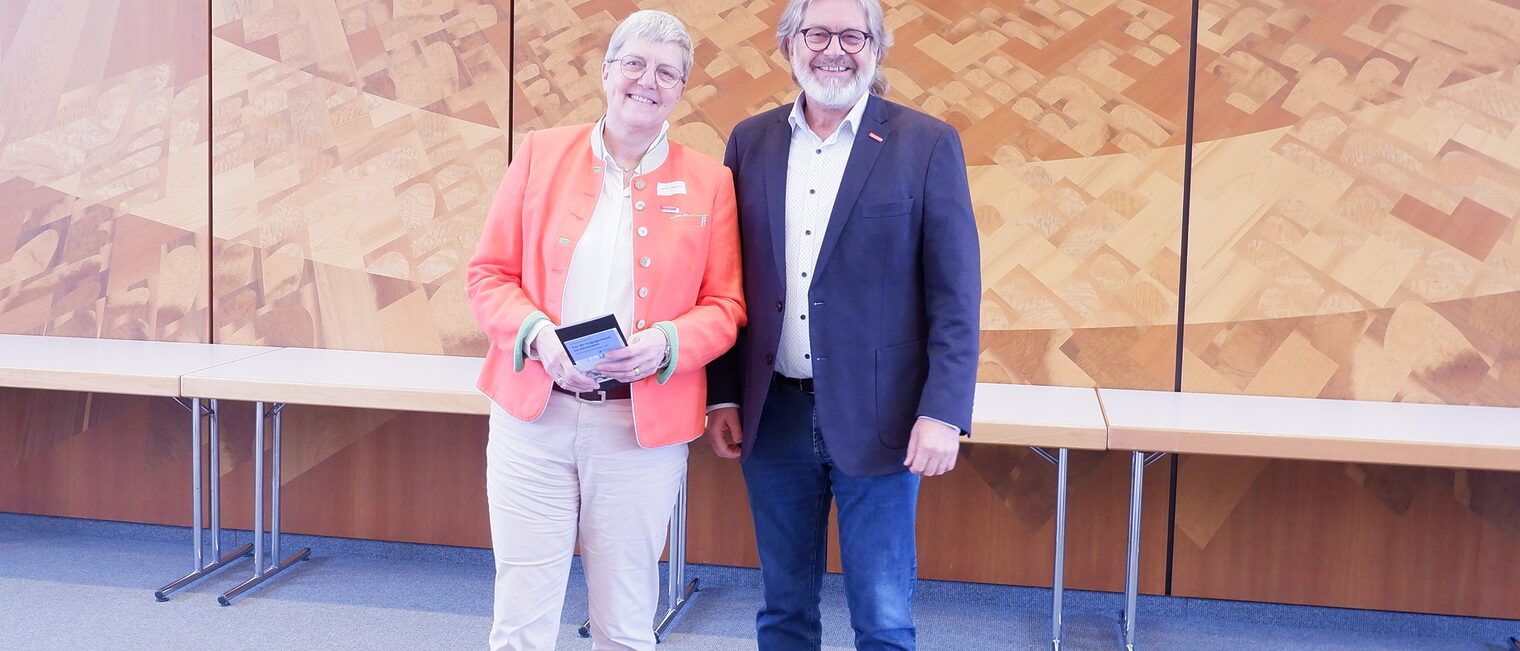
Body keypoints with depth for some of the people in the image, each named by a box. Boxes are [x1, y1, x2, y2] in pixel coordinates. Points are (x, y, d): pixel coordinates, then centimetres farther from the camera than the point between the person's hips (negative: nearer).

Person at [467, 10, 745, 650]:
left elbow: (725, 306, 4)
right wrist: (535, 333, -13)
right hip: (533, 413, 0)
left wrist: (665, 343, -15)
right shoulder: (540, 154, 5)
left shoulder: (709, 182, 5)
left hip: (645, 424, 0)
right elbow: (489, 274, 6)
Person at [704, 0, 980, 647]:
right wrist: (723, 394, 5)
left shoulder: (928, 144, -3)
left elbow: (955, 294, -6)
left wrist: (943, 412, -12)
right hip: (772, 417, 3)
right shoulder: (751, 141, 7)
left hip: (878, 420, -3)